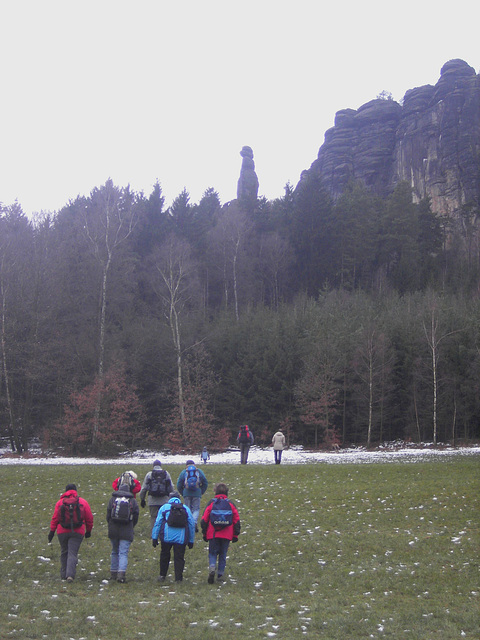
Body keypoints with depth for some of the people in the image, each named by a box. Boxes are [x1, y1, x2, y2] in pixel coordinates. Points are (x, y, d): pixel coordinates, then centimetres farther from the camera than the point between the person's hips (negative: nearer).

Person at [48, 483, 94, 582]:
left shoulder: (60, 502, 2)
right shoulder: (83, 502, 1)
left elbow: (55, 518, 0)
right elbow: (89, 518, 3)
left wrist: (52, 531, 5)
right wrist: (88, 531, 14)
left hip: (62, 532, 1)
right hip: (77, 533, -1)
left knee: (64, 553, 18)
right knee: (72, 553, -1)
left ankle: (63, 574, 21)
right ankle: (70, 574, -17)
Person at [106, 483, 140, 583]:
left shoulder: (112, 499, 5)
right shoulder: (133, 501, 4)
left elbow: (108, 515, 5)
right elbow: (135, 517, 4)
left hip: (113, 531, 2)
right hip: (127, 532, -2)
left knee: (114, 552, 16)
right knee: (123, 553, -3)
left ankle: (113, 574, 20)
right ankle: (121, 573, -19)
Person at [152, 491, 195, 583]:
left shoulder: (164, 507, 10)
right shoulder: (186, 509, 14)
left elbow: (157, 523, 4)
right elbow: (192, 525, 14)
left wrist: (154, 538, 6)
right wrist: (191, 541, 19)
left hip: (166, 537, 0)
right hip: (181, 538, 0)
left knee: (164, 555, 17)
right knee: (179, 558, 6)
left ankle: (162, 575, 25)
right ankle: (178, 578, 3)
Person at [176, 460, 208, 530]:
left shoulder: (183, 472, 5)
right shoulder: (199, 471, 7)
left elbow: (179, 485, 5)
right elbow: (205, 483, 10)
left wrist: (182, 493, 14)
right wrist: (201, 492, 15)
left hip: (186, 494, 0)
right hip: (197, 494, 0)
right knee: (196, 509, 3)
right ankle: (194, 522, -18)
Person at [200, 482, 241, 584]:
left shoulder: (211, 503, 1)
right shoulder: (231, 504, 5)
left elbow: (204, 520, 1)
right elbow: (237, 521, 6)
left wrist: (205, 534, 11)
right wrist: (235, 535, 12)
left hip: (213, 534, -1)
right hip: (226, 535, 1)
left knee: (212, 553, 7)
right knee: (223, 555, 12)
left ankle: (212, 569, -18)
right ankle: (220, 575, 11)